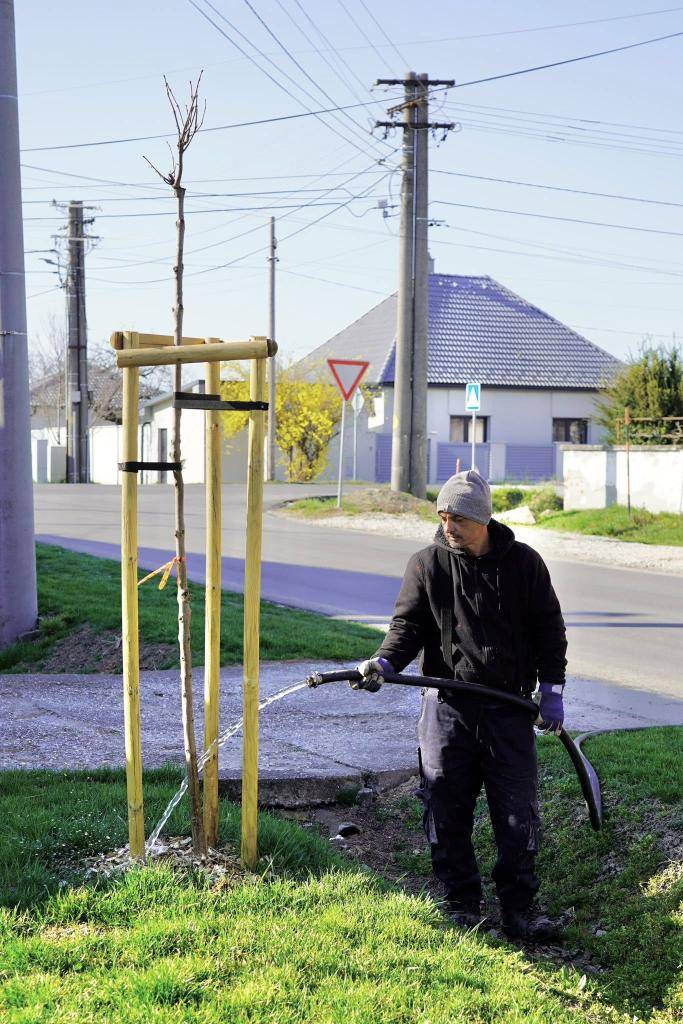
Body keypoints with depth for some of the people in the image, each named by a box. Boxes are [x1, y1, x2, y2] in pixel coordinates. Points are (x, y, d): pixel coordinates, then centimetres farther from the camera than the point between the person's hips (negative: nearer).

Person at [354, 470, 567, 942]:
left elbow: (549, 629, 10)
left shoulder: (524, 563, 5)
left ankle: (519, 908, 12)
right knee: (447, 811, 3)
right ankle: (462, 905, 17)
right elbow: (408, 624, 2)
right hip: (447, 705, 0)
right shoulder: (427, 565, 4)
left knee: (518, 813, 0)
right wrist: (384, 662, -17)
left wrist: (551, 690, 3)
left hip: (509, 708, 0)